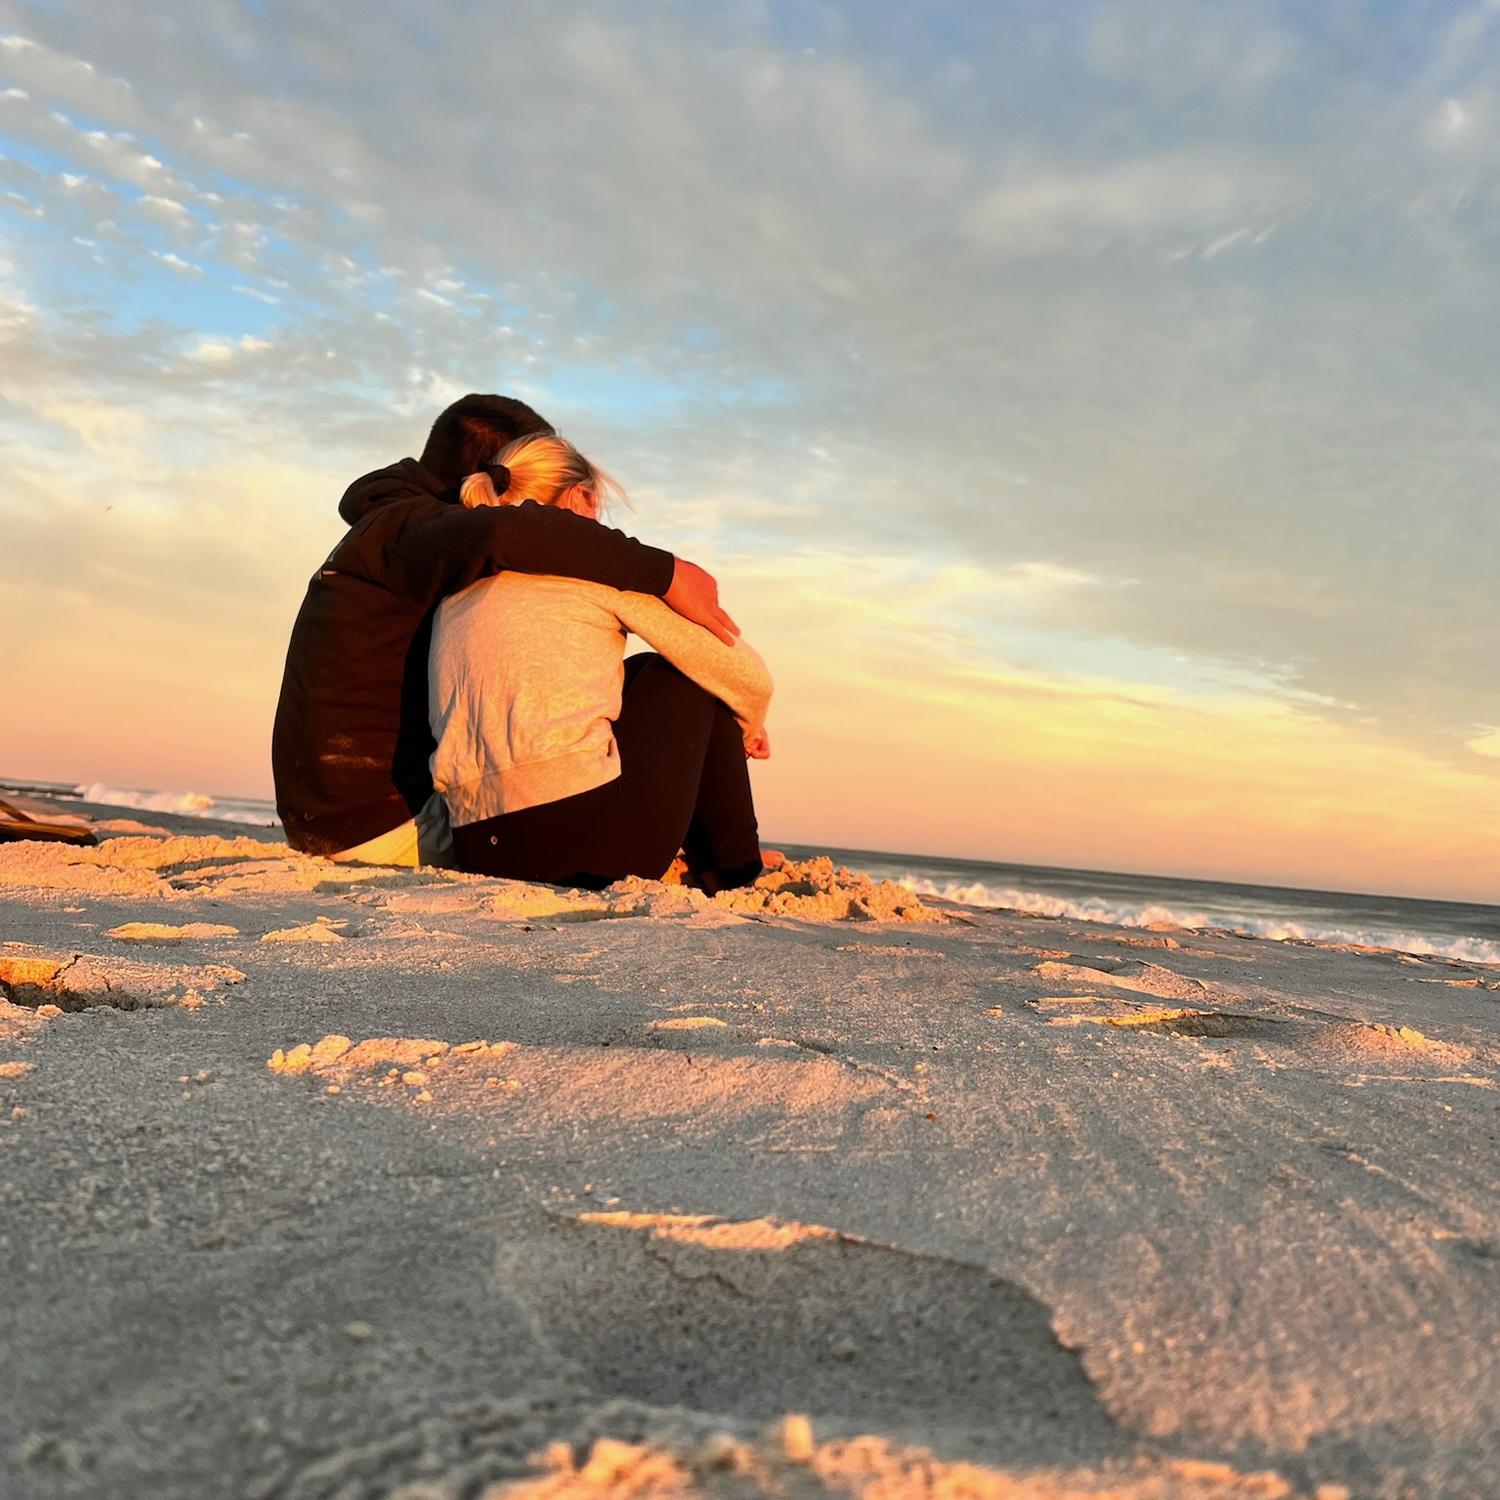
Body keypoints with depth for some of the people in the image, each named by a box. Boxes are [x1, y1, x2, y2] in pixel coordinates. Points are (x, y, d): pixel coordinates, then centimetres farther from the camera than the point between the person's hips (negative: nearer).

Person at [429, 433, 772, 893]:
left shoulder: (459, 589, 22)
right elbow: (747, 677, 4)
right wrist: (747, 727, 27)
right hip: (584, 832, -7)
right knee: (691, 674, 19)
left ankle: (721, 865, 28)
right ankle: (733, 874, 22)